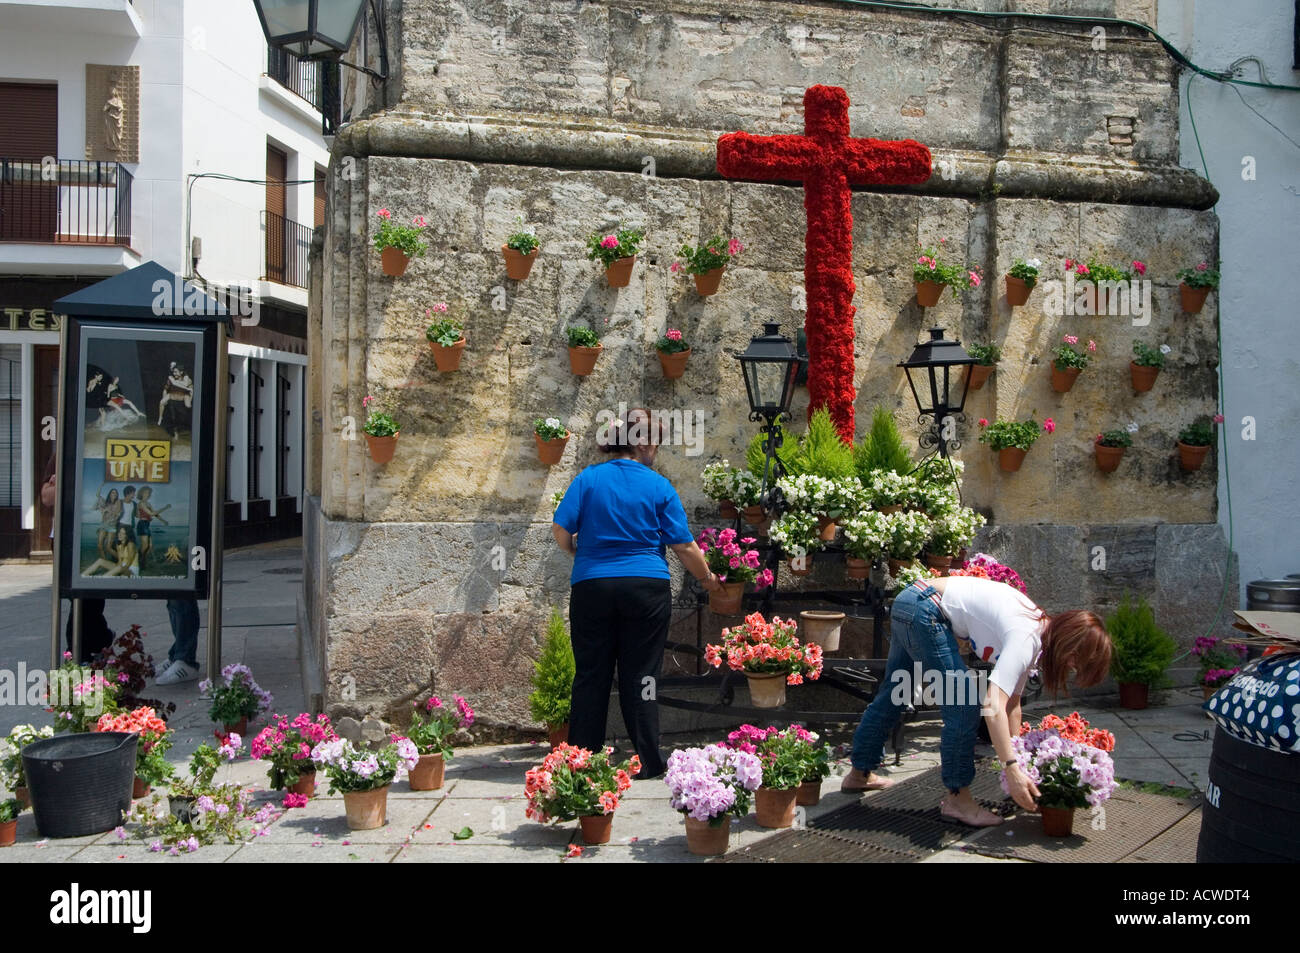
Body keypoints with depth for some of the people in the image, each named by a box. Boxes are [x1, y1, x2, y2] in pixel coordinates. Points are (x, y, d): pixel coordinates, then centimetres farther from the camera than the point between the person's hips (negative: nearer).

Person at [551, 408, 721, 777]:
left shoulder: (588, 478, 2)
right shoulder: (659, 486, -1)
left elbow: (561, 529, -3)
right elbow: (684, 545, 0)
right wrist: (708, 578, 15)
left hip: (591, 586, 1)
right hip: (647, 590, -1)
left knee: (590, 675, 8)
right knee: (641, 677, 6)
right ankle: (649, 762, 10)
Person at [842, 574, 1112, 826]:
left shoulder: (1037, 631, 5)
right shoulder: (1026, 638, -22)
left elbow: (1012, 703, 10)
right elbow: (994, 706, -32)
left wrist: (1016, 754, 5)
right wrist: (1012, 769, -34)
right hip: (923, 611, -10)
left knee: (893, 695, 23)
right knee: (963, 706, -9)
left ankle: (860, 774, 39)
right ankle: (957, 798, 3)